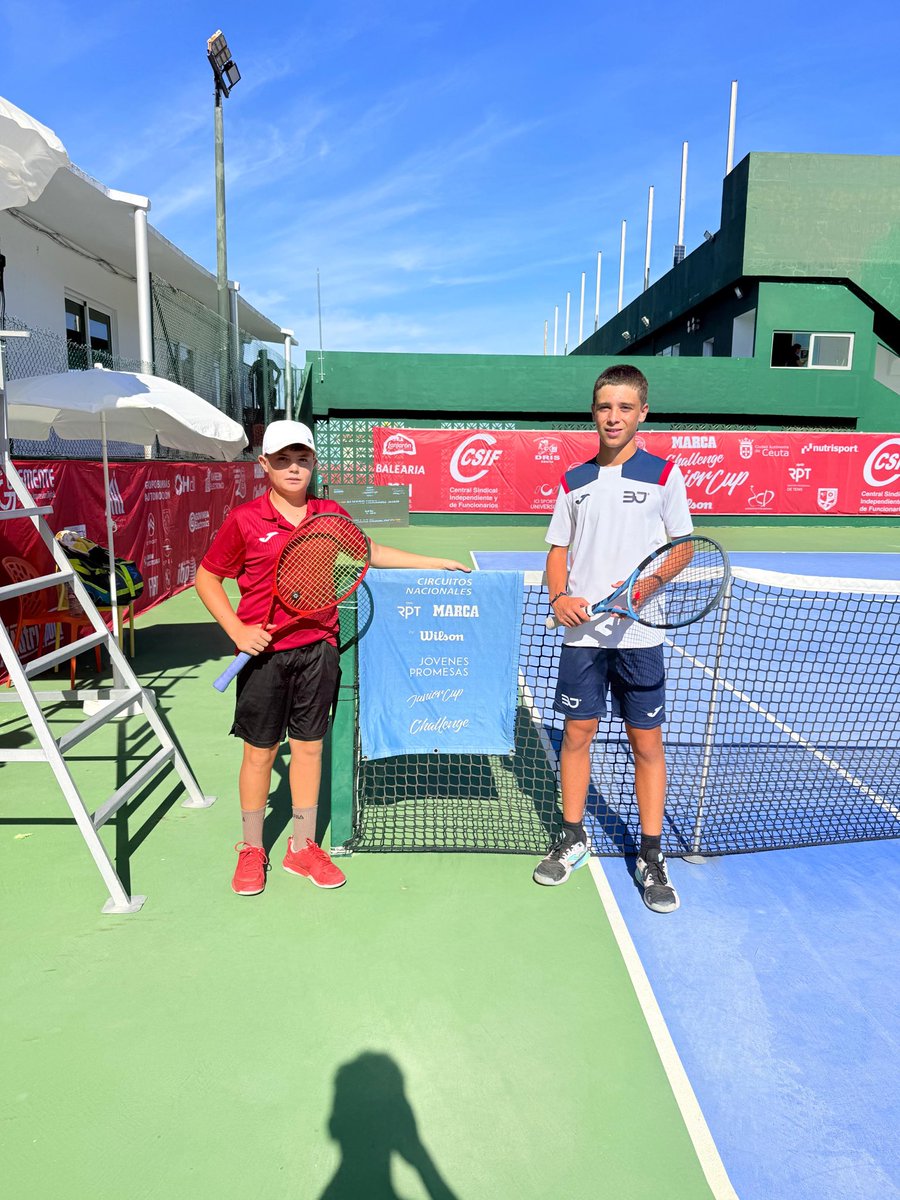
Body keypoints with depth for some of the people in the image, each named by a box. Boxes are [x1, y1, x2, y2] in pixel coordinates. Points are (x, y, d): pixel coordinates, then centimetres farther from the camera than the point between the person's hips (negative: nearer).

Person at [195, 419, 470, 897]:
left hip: (317, 649, 3)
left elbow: (368, 552, 22)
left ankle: (302, 847, 27)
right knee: (259, 750, 8)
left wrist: (433, 562, 21)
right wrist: (236, 629, -10)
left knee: (309, 745, 11)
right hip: (264, 650, -3)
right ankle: (251, 849, 27)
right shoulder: (244, 520, -5)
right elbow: (207, 578, 2)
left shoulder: (331, 513, 5)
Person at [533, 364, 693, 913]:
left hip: (639, 632, -2)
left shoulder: (663, 474, 1)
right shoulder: (574, 482, 9)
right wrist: (559, 597, -7)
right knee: (577, 733, 9)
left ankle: (651, 856, 19)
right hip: (582, 632, 2)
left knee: (647, 742, 5)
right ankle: (574, 838, 26)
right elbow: (559, 550, 12)